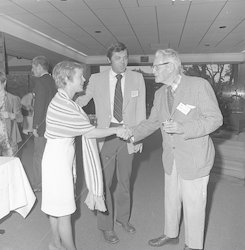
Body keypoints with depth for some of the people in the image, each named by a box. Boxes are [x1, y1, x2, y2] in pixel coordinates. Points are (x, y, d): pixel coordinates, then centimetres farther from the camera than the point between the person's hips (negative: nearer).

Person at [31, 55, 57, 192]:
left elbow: (39, 105, -19)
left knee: (39, 155, 2)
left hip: (43, 125, -8)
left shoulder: (41, 81, -14)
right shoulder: (52, 81, 11)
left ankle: (38, 185, 12)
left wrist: (35, 126, -14)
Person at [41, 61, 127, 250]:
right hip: (58, 158, -10)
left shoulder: (64, 101, 7)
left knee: (56, 206, 21)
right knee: (64, 210, 4)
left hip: (61, 156, 10)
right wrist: (115, 130, -12)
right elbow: (89, 133, -21)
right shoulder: (62, 104, -24)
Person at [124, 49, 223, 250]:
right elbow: (153, 121, 11)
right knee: (171, 199, 21)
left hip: (194, 158, -6)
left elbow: (215, 118, -15)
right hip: (172, 158, 6)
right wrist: (134, 132, -4)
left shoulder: (199, 85, -14)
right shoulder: (160, 93, 4)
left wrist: (183, 128, -27)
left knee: (193, 204, 9)